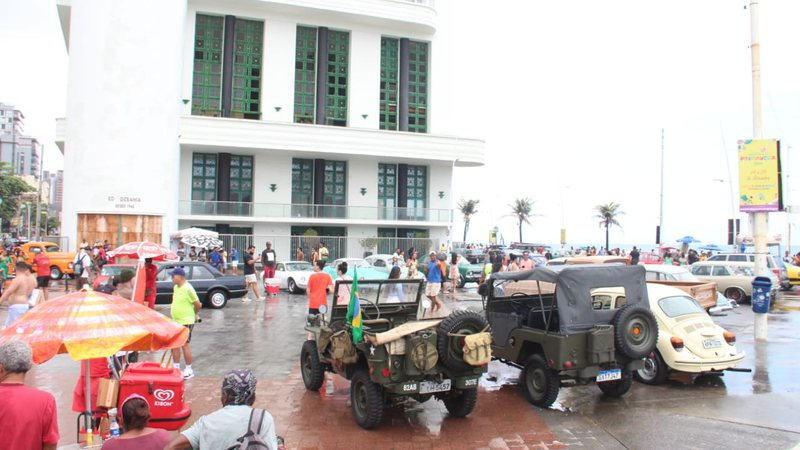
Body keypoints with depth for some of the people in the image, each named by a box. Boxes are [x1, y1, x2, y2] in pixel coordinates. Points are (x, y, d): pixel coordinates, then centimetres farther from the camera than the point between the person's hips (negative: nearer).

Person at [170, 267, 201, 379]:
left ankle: (189, 370, 10)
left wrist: (194, 314, 0)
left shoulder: (188, 289, -19)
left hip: (186, 322, -8)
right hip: (175, 321, 8)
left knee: (185, 344, -2)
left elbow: (198, 305, -16)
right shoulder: (175, 287, 7)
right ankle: (176, 367, 25)